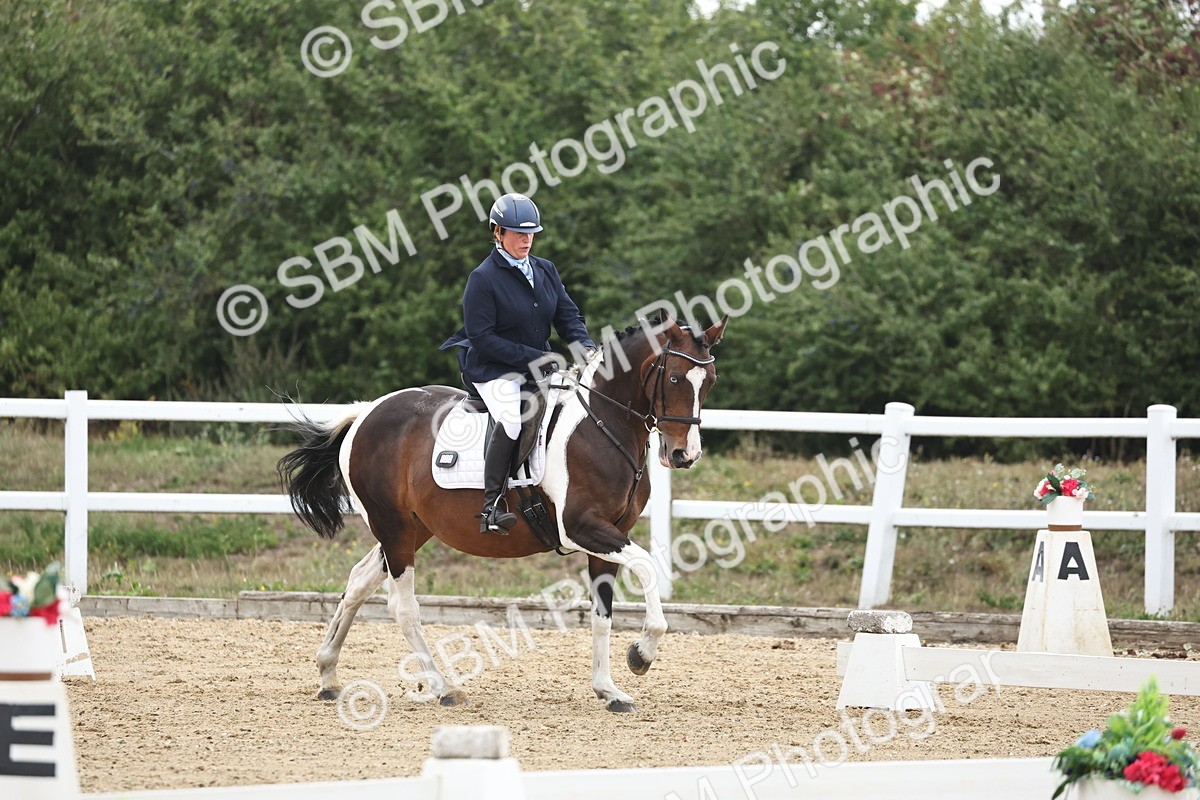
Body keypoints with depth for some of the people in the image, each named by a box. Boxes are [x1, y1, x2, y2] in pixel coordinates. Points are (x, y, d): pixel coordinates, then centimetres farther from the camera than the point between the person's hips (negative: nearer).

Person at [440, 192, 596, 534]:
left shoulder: (546, 271, 10)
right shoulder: (483, 278, -10)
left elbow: (568, 314, 10)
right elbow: (482, 338, -14)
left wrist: (584, 346, -11)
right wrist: (530, 357, -19)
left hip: (541, 365, 7)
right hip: (494, 370, -7)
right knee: (511, 417, -33)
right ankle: (491, 508, -30)